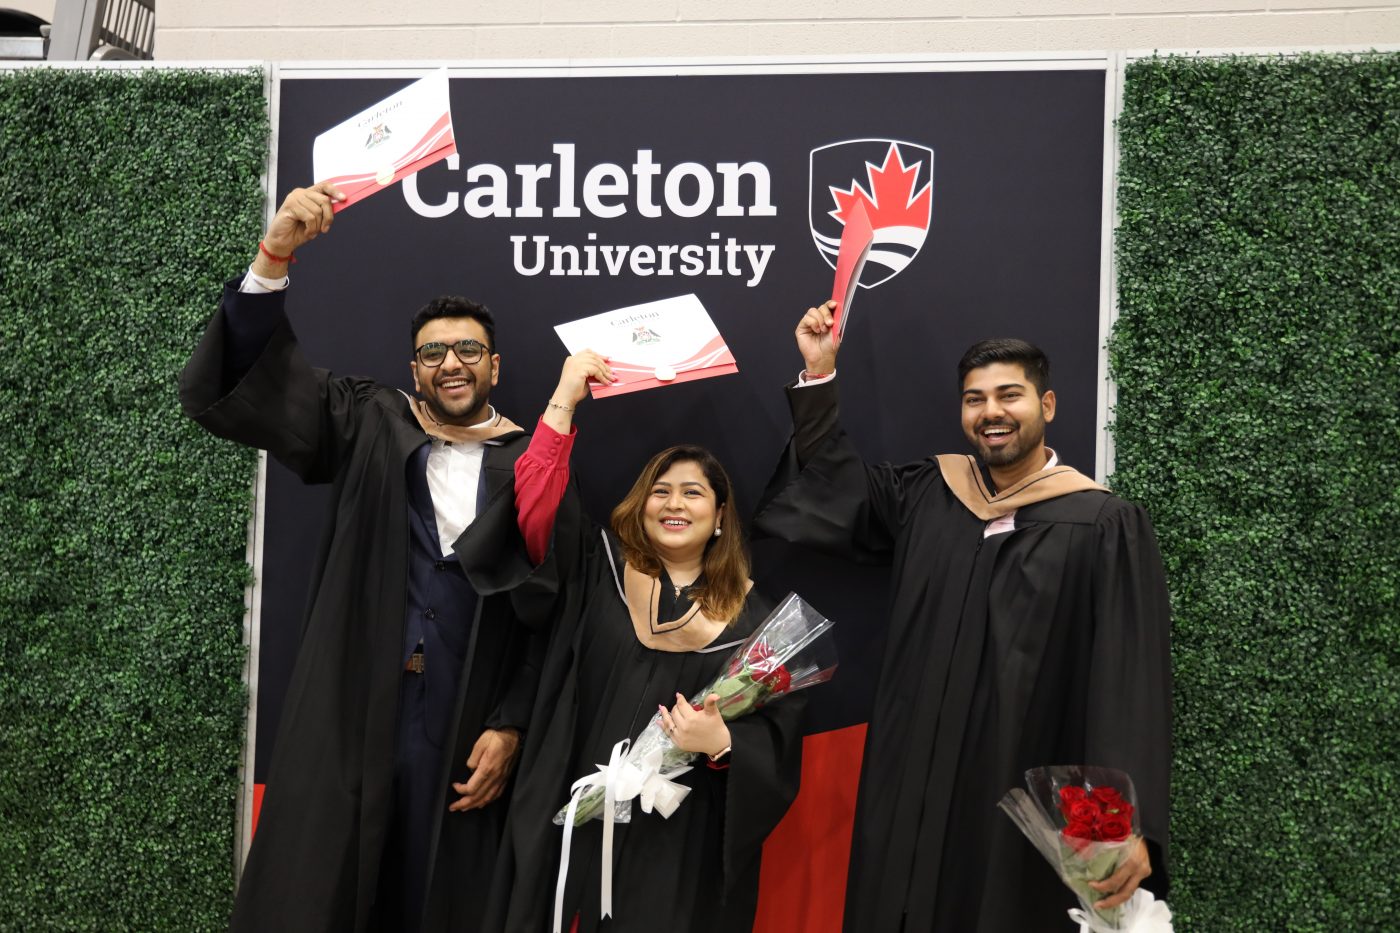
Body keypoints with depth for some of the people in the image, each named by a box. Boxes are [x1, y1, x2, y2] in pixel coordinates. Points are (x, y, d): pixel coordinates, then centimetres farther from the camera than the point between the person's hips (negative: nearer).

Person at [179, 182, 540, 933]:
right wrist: (274, 256, -15)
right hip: (350, 710, 1)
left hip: (464, 723, 0)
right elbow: (233, 388, -2)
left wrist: (511, 725, -6)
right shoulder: (368, 428, 7)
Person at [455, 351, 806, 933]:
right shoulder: (598, 570, 4)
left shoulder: (753, 615, 2)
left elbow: (777, 737, -1)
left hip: (686, 838, 0)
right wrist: (564, 403, -14)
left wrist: (723, 745, -21)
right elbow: (536, 510, -12)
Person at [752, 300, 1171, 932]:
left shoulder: (1104, 526, -8)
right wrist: (819, 374, 9)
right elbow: (833, 486, 20)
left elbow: (1130, 678, -14)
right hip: (915, 787, 5)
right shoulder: (925, 495, 7)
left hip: (1024, 801, -4)